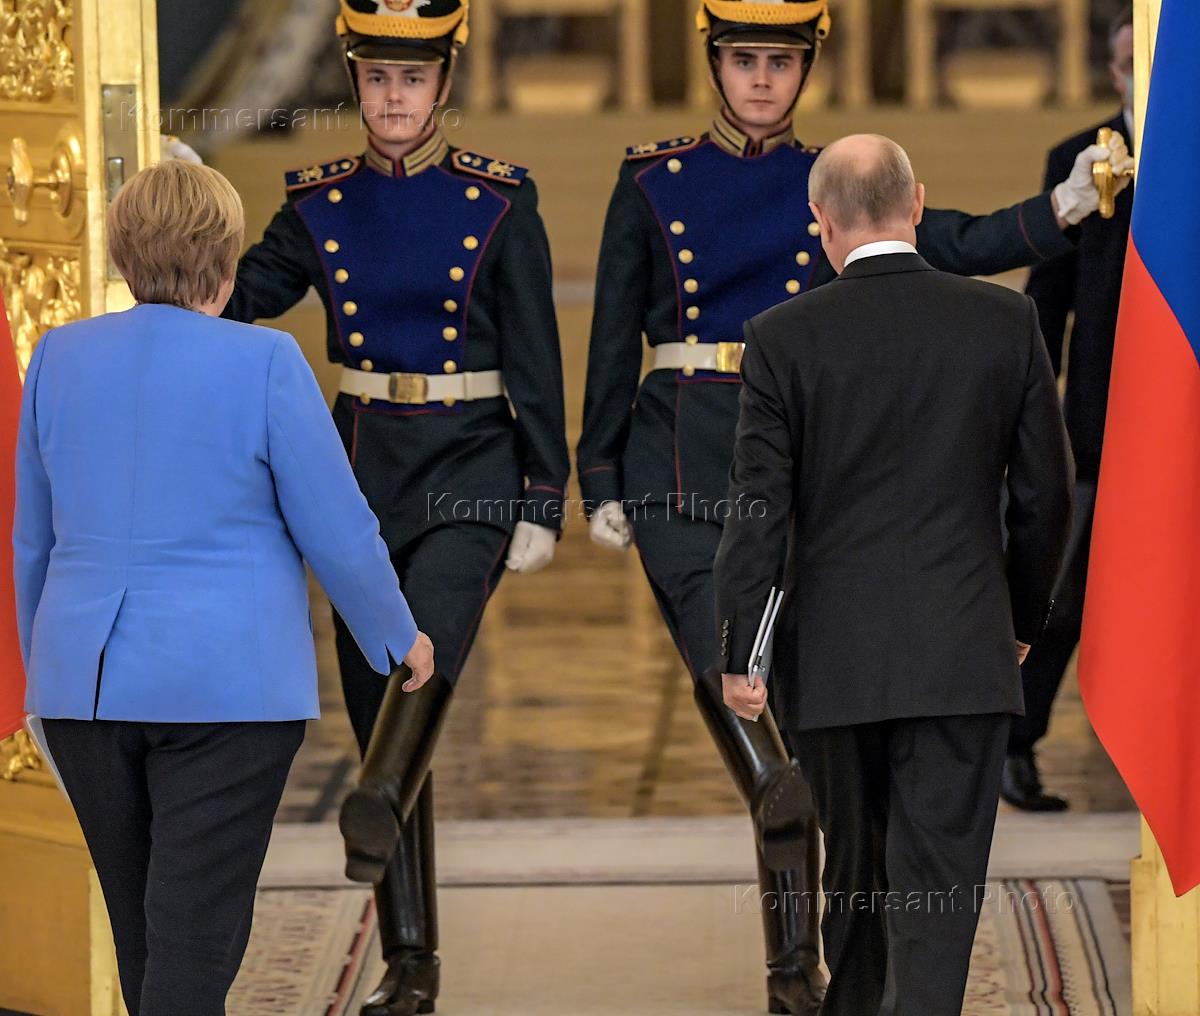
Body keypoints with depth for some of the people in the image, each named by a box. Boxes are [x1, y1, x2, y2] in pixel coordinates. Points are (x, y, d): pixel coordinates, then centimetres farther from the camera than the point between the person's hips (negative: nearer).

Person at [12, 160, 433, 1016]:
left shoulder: (59, 358, 4)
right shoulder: (263, 362, -10)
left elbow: (33, 537, 14)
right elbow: (338, 530, -5)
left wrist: (45, 667, 27)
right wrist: (397, 637, 12)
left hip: (84, 679, 5)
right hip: (224, 681, -5)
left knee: (139, 932, 16)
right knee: (193, 943, -5)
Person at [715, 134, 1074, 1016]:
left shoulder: (785, 337, -6)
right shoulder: (1006, 320, -2)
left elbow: (759, 507, -7)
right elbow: (1046, 493, 4)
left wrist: (740, 654, 0)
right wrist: (1024, 617, 18)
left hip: (833, 654, 1)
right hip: (964, 650, 0)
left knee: (853, 858, 18)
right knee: (939, 870, -3)